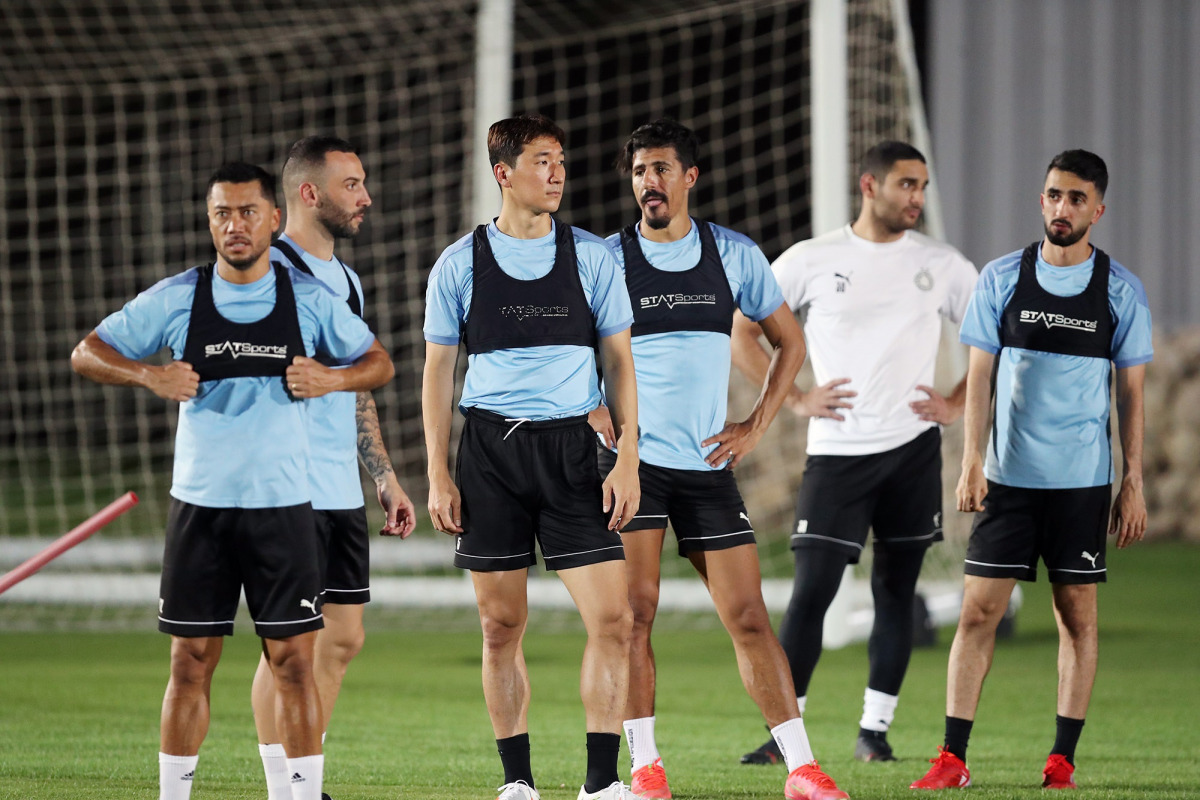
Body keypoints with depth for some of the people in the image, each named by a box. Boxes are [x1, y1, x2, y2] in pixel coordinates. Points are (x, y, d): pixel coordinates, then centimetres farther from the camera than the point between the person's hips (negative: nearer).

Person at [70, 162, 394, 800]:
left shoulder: (310, 299, 2)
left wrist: (332, 380, -9)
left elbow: (378, 363, 13)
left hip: (282, 503, 0)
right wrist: (148, 375, -12)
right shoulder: (176, 298, 2)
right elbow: (87, 353, 7)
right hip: (199, 504, 0)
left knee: (293, 662, -2)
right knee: (191, 663, 3)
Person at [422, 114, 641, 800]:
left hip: (571, 446, 0)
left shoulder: (592, 256, 5)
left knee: (613, 618, -9)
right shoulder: (460, 264, 3)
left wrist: (628, 459, -2)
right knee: (502, 626, 3)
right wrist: (438, 476, 1)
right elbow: (438, 370, 7)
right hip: (489, 448, 0)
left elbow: (620, 361, 8)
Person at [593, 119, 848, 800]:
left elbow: (790, 342, 16)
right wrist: (594, 415, -4)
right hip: (634, 462, -1)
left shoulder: (736, 254, 6)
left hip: (708, 464, 1)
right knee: (635, 611, -8)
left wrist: (755, 427, 7)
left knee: (749, 618, -1)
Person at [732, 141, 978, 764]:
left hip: (914, 449, 2)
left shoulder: (941, 265, 5)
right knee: (812, 589, -8)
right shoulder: (811, 261, 0)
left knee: (896, 590, 5)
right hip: (836, 451, -2)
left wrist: (957, 404, 4)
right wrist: (794, 399, -2)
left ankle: (875, 729, 13)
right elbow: (740, 333, 6)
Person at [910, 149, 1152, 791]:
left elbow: (1130, 393, 6)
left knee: (1077, 614, 2)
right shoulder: (1002, 279, 3)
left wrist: (1132, 484, 1)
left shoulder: (1121, 292, 2)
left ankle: (1063, 759, 8)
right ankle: (952, 758, -2)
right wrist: (971, 462, -5)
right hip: (1008, 475, 0)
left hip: (1083, 482, 0)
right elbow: (980, 376, 5)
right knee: (979, 610, -4)